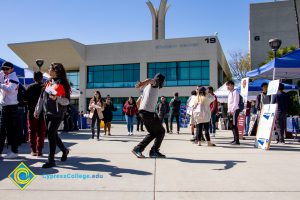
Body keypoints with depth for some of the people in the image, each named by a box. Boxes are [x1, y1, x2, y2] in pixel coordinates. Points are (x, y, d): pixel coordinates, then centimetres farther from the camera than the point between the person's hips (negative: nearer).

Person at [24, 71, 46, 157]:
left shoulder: (30, 87, -2)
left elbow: (25, 98, -3)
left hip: (32, 112, 1)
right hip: (42, 112, -1)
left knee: (32, 132, 10)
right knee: (41, 132, 5)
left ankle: (33, 150, 11)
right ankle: (39, 151, 3)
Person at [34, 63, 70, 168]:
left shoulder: (62, 84, -9)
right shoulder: (48, 82, 10)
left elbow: (67, 101, -10)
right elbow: (42, 97, 16)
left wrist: (56, 98, -27)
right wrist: (37, 110, 17)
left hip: (57, 114, -7)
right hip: (47, 113, 7)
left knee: (51, 134, -9)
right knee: (53, 134, 13)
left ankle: (51, 160, 0)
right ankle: (64, 150, 35)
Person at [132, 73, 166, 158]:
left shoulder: (147, 87, 25)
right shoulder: (155, 83, 1)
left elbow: (139, 100, 28)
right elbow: (150, 80, -24)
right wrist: (142, 83, -45)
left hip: (142, 112, 9)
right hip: (149, 112, -9)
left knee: (153, 133, 15)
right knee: (161, 131, 3)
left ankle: (138, 149, 8)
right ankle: (154, 151, 3)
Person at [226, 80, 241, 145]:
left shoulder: (235, 92, -8)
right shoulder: (230, 93, 19)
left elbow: (235, 103, -16)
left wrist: (232, 110, -20)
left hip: (234, 110, -9)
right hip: (230, 111, 9)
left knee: (234, 125, -10)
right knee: (232, 125, 10)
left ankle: (237, 141, -9)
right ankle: (235, 139, 17)